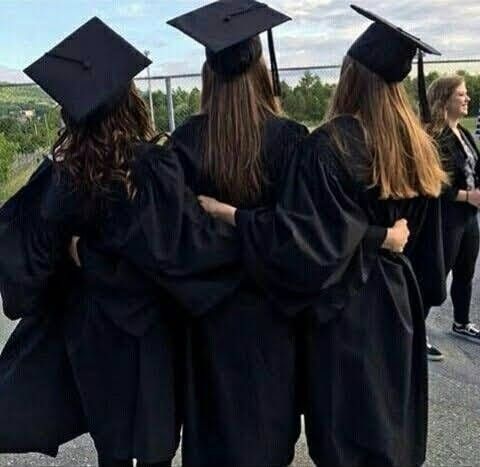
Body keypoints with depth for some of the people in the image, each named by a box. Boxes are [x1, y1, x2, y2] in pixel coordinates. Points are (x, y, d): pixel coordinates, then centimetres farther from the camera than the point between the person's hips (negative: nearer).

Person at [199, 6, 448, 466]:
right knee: (388, 417, 22)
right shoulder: (415, 146, 3)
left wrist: (226, 213, -21)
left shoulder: (331, 143, -19)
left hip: (347, 304, -7)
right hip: (397, 300, 7)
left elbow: (305, 235, -25)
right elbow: (424, 237, 10)